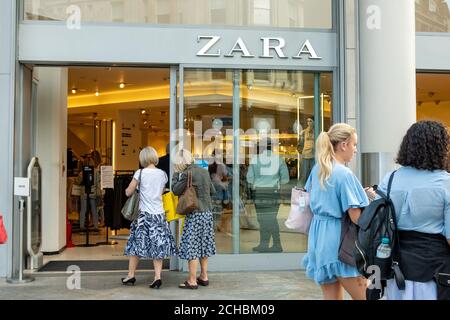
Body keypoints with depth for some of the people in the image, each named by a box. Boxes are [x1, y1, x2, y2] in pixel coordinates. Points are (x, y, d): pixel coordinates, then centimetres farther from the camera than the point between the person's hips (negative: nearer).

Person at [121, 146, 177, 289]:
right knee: (157, 246, 6)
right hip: (159, 214, 3)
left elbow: (128, 192, -1)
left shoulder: (140, 173, -8)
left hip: (144, 214, -3)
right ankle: (157, 277, 0)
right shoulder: (163, 174, 4)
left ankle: (131, 275, 19)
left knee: (136, 244, 9)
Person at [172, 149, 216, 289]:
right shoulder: (204, 171, 8)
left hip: (195, 214, -8)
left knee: (192, 246, -1)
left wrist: (176, 174, 2)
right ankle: (204, 277, 24)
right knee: (203, 244, 16)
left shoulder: (187, 173, -14)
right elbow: (212, 191, 16)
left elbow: (176, 191, -6)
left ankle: (192, 281, 3)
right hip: (207, 213, 8)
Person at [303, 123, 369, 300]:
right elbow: (356, 217, -18)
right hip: (338, 241, -8)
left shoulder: (317, 169, 8)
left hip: (318, 238, 8)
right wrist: (369, 199, -1)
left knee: (331, 297, 15)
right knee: (366, 296, 4)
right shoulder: (344, 174, -16)